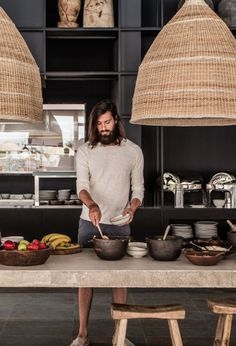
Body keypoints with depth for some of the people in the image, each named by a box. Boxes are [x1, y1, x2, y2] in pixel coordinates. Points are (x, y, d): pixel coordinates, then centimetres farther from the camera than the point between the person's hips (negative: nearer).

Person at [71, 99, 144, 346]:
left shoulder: (133, 151, 3)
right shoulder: (85, 151, 0)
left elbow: (138, 188, 6)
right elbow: (82, 185, -10)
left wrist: (132, 207, -16)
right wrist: (92, 205, -31)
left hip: (120, 224, 0)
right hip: (89, 222, 0)